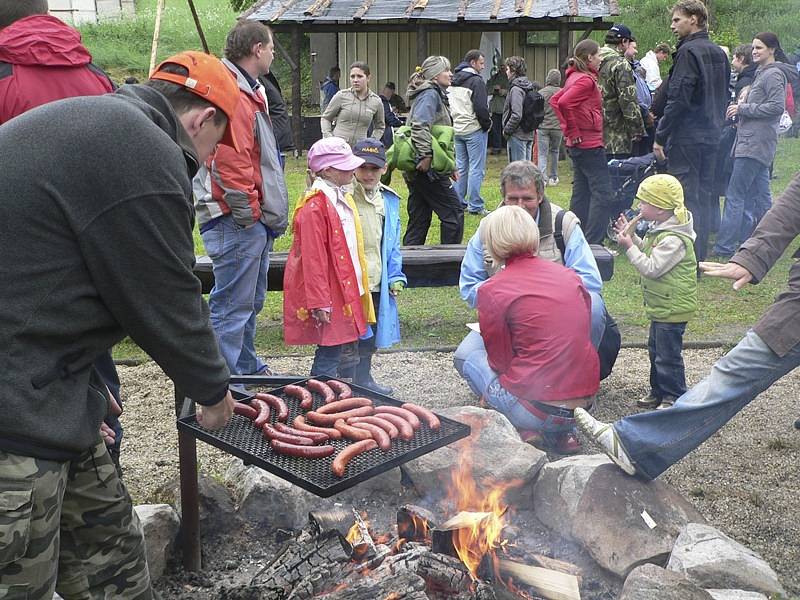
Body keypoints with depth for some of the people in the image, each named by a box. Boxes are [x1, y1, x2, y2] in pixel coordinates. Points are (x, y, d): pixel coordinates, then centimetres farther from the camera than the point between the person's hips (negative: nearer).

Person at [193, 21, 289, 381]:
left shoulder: (248, 91, 20)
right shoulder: (232, 96, -16)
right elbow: (231, 164, -24)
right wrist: (249, 212, -17)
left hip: (254, 221, 11)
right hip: (237, 223, -11)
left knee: (250, 302, 21)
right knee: (232, 308, -6)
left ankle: (248, 368, 35)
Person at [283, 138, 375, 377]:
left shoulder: (343, 198, 12)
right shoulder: (314, 206, -19)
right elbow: (313, 258, -20)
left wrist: (358, 288, 22)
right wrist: (319, 302, -21)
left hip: (345, 290, 9)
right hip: (328, 294, -9)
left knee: (335, 348, 15)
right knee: (330, 349, -3)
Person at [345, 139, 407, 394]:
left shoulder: (389, 200, 9)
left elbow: (393, 242, 14)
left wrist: (395, 275, 7)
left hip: (377, 282, 6)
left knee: (370, 335, 19)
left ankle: (364, 378, 36)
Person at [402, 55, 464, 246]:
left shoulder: (434, 94, 21)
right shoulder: (430, 94, -9)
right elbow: (420, 125, -25)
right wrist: (426, 155, -26)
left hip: (416, 171, 10)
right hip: (428, 169, -10)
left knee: (418, 219, 11)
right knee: (454, 211, -3)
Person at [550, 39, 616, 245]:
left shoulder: (575, 77, 13)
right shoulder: (586, 80, -15)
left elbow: (555, 100, 20)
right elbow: (563, 103, -28)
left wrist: (568, 129, 14)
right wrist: (574, 132, -18)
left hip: (578, 144, 10)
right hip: (590, 144, -10)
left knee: (581, 193, 14)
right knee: (603, 194, -8)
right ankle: (593, 243, -10)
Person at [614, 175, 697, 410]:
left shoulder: (674, 240, -25)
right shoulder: (659, 230, 6)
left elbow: (652, 268, -26)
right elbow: (647, 251, 18)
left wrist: (630, 247, -21)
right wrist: (630, 236, 6)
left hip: (672, 308, -10)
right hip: (661, 306, 10)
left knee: (668, 355, 0)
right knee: (655, 349, 20)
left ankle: (674, 396, 14)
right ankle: (658, 391, 33)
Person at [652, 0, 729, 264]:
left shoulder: (689, 51, -13)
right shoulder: (719, 53, 14)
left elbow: (677, 100, -18)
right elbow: (724, 96, 18)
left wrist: (660, 137, -14)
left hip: (686, 138, -9)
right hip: (711, 136, 9)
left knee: (686, 199, -6)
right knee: (704, 197, 13)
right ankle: (700, 258, 20)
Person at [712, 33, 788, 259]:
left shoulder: (773, 75, -9)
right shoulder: (762, 73, 20)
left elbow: (777, 106, -19)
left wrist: (743, 108, -15)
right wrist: (741, 109, 7)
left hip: (755, 144, -10)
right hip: (752, 142, 10)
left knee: (735, 195, -11)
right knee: (760, 195, 14)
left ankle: (724, 247, -9)